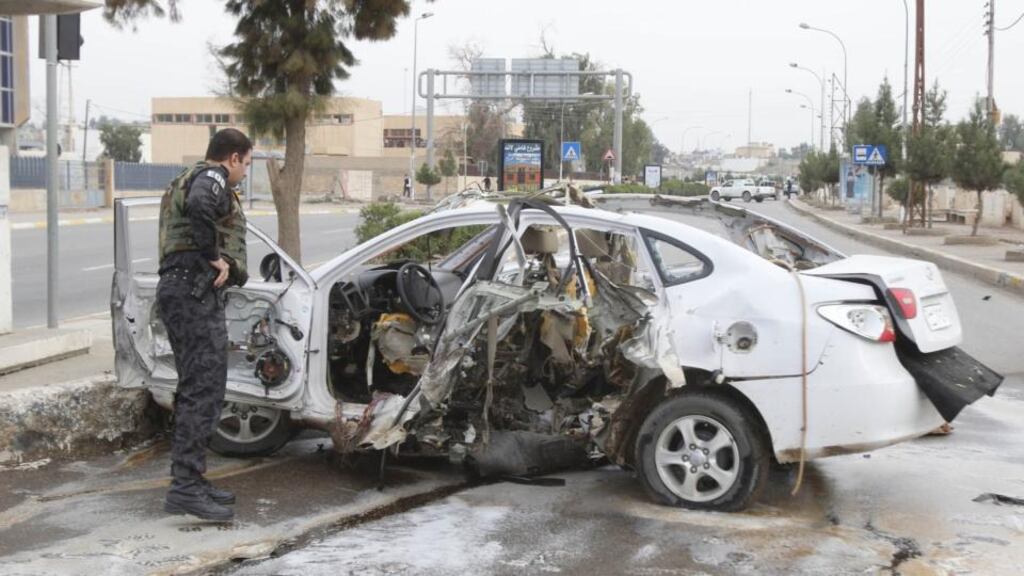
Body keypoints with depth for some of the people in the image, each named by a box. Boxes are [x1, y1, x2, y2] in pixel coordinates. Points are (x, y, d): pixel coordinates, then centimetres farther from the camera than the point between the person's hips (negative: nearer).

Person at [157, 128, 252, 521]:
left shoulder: (187, 179, 27)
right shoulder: (211, 176, -6)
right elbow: (199, 205, -28)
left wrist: (230, 267, 12)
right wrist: (215, 257, -20)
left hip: (178, 288, 11)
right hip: (194, 290, -11)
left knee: (194, 389, 14)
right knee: (205, 389, -13)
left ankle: (189, 480, 20)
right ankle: (185, 488, -16)